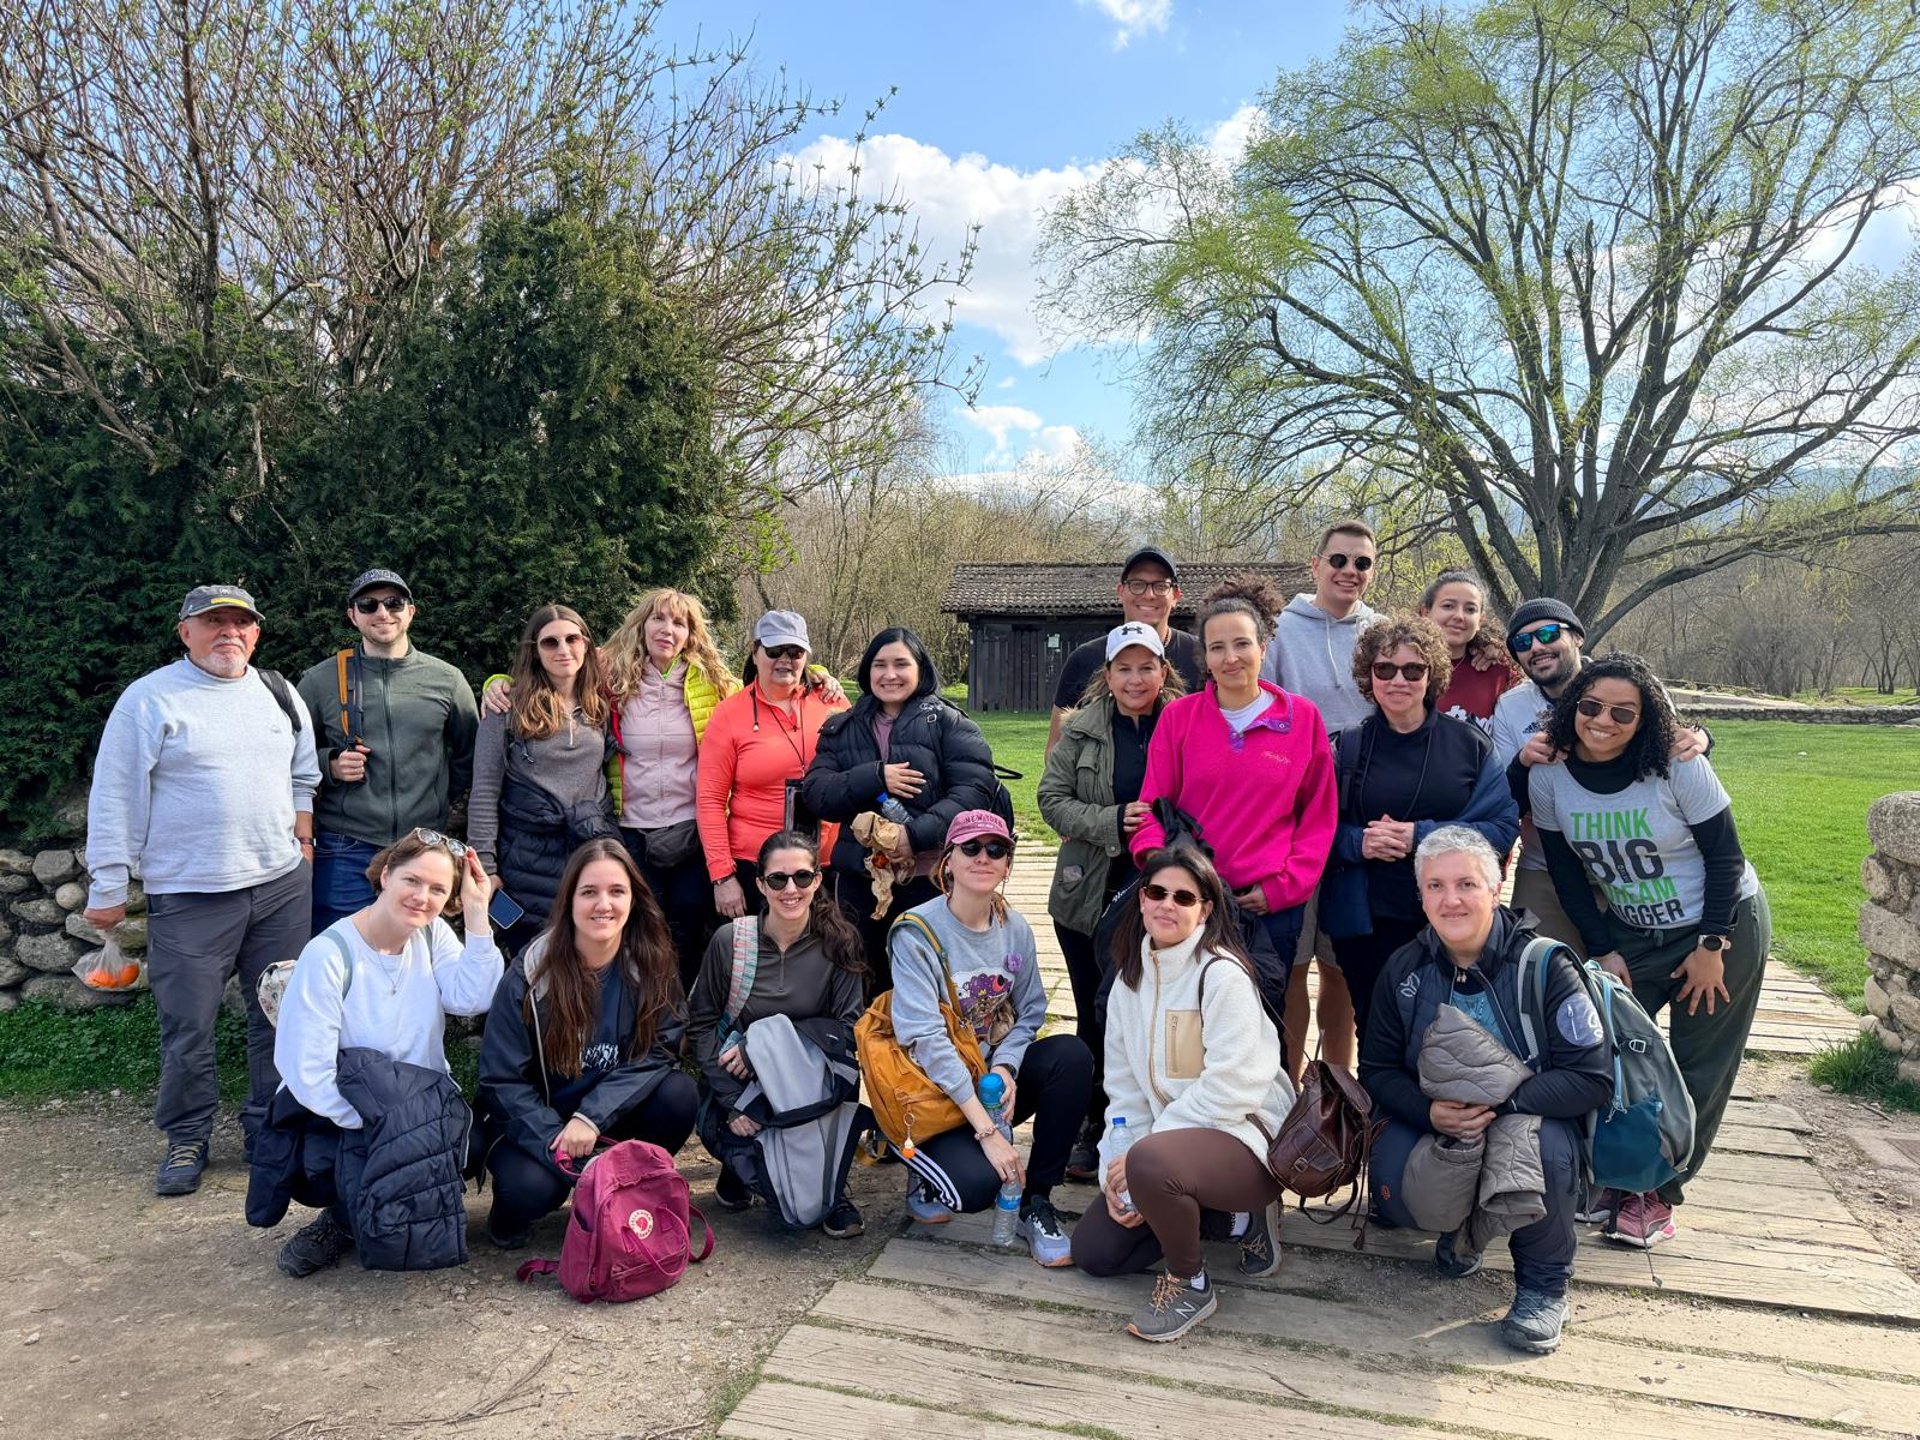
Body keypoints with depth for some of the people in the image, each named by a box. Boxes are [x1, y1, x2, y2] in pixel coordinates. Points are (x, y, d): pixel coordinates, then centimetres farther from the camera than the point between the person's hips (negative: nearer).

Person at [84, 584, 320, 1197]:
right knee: (187, 1027, 3)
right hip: (189, 894, -4)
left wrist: (302, 837, 9)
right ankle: (187, 1141, 22)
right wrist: (108, 888, -5)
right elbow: (113, 796, -4)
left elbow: (304, 773, 20)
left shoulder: (280, 694, 10)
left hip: (283, 884, 4)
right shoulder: (148, 699, -4)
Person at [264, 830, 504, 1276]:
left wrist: (477, 915, -20)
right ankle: (343, 1218, 9)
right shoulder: (328, 955, -15)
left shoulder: (433, 934, 2)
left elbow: (473, 999, -17)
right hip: (350, 1124, -4)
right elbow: (307, 1074, -19)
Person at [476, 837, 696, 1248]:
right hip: (535, 1121, -2)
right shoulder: (531, 973, -16)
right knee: (531, 1189, -32)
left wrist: (591, 1117, -26)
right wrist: (562, 1147, -23)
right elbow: (501, 1079, -13)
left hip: (611, 1116, 3)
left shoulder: (653, 964, -10)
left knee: (678, 1095, -26)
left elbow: (658, 1053, -13)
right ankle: (511, 1211, 6)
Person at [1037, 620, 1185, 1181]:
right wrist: (1113, 822, -16)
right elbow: (1052, 799, -2)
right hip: (1089, 896, 2)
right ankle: (1091, 1129, 27)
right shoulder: (1081, 729, 2)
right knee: (1094, 1015, 12)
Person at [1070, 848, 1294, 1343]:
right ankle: (1231, 1210, 15)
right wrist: (1116, 1170, -7)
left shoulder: (1222, 975, -18)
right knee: (1092, 1250, 3)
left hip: (1242, 1136, -8)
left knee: (1151, 1160, -37)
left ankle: (1190, 1283, -7)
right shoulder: (1131, 976, 5)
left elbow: (1231, 1088, -24)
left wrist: (1133, 1159, -22)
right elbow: (1124, 1083, 6)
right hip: (1169, 1135, 8)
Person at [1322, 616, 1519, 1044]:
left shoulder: (1468, 743, 2)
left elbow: (1504, 825, -4)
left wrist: (1422, 836, -16)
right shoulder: (1349, 745, 4)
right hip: (1367, 924, 1)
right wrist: (1359, 843, -16)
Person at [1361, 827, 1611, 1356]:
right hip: (1432, 1121, 2)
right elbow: (1378, 1070, 0)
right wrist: (1429, 1111, -21)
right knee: (1393, 1192, -26)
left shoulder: (1543, 965, -15)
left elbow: (1592, 1078, -17)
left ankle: (1544, 1284, -5)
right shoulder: (1404, 970, -5)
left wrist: (1500, 1102, -30)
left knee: (1544, 1150, -36)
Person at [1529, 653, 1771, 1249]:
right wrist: (1604, 951, -6)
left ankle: (1658, 1195, 16)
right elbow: (1567, 874, -3)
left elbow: (1725, 856, -13)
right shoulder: (1549, 775, -12)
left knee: (1697, 1075, 2)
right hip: (1630, 933, 3)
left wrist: (1712, 947, -14)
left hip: (1725, 924, -3)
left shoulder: (1678, 765, -22)